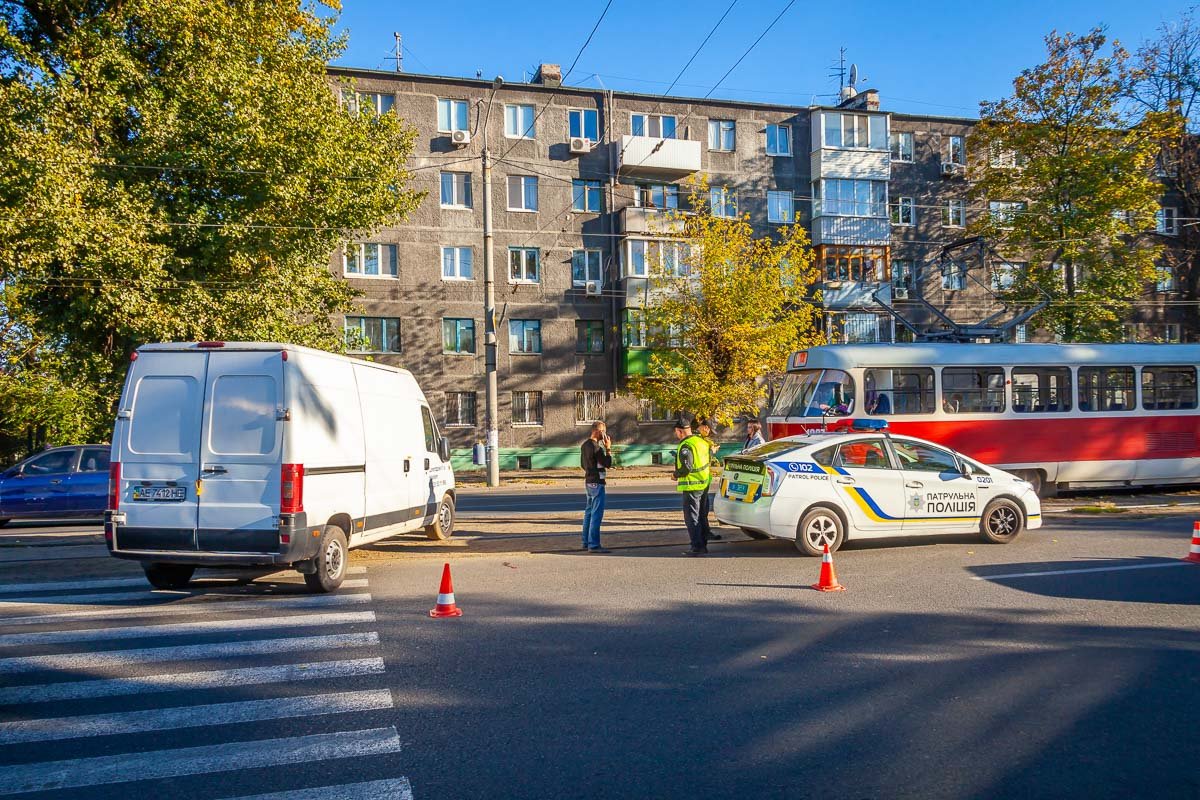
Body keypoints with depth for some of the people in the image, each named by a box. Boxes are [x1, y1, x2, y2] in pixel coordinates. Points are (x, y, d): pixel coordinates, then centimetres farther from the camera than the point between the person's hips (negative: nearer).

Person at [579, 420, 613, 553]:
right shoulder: (596, 447, -18)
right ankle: (593, 545, -8)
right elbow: (608, 463, -15)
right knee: (597, 514, -8)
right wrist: (608, 448, -7)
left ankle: (586, 542, 21)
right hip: (596, 482, -10)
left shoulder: (584, 444, 11)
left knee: (589, 512, 15)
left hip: (588, 481, 10)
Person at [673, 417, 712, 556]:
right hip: (704, 484, 9)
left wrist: (676, 475, -6)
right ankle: (703, 545, 22)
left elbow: (687, 468, -24)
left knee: (691, 518, -3)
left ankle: (697, 547, -4)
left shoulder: (686, 446, -18)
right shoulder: (701, 441, 11)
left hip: (692, 486, -9)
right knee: (700, 516, 17)